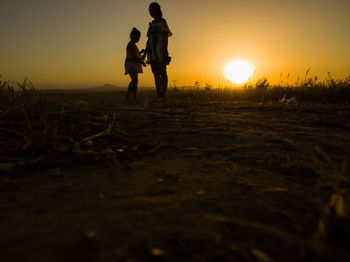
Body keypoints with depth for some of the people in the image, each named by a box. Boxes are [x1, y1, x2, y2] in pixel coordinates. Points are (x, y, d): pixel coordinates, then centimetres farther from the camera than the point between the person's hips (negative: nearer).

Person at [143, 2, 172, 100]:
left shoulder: (162, 21, 2)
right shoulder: (152, 24, 25)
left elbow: (165, 37, -8)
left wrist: (165, 51, -20)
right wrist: (145, 52, 15)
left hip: (160, 50, -8)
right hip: (152, 52, 8)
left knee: (162, 72, -12)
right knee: (156, 74, 2)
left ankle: (163, 96, -15)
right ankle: (158, 96, 2)